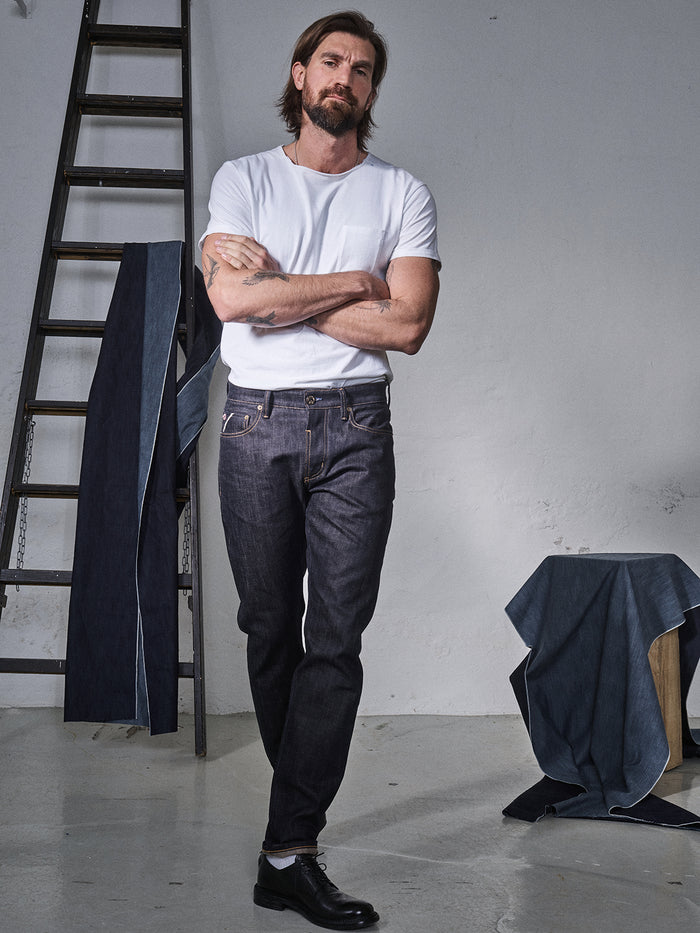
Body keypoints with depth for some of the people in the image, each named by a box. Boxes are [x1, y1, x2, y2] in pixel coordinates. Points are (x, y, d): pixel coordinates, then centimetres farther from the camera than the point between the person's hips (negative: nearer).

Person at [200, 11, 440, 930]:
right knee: (270, 630, 6)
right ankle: (305, 805, 25)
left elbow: (407, 325, -5)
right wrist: (352, 283, -6)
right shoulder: (243, 179, 8)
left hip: (354, 428, 0)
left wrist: (282, 291, -7)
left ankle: (290, 853, -5)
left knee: (336, 639, -7)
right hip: (256, 423, 1)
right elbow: (231, 297, -9)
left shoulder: (403, 193, 8)